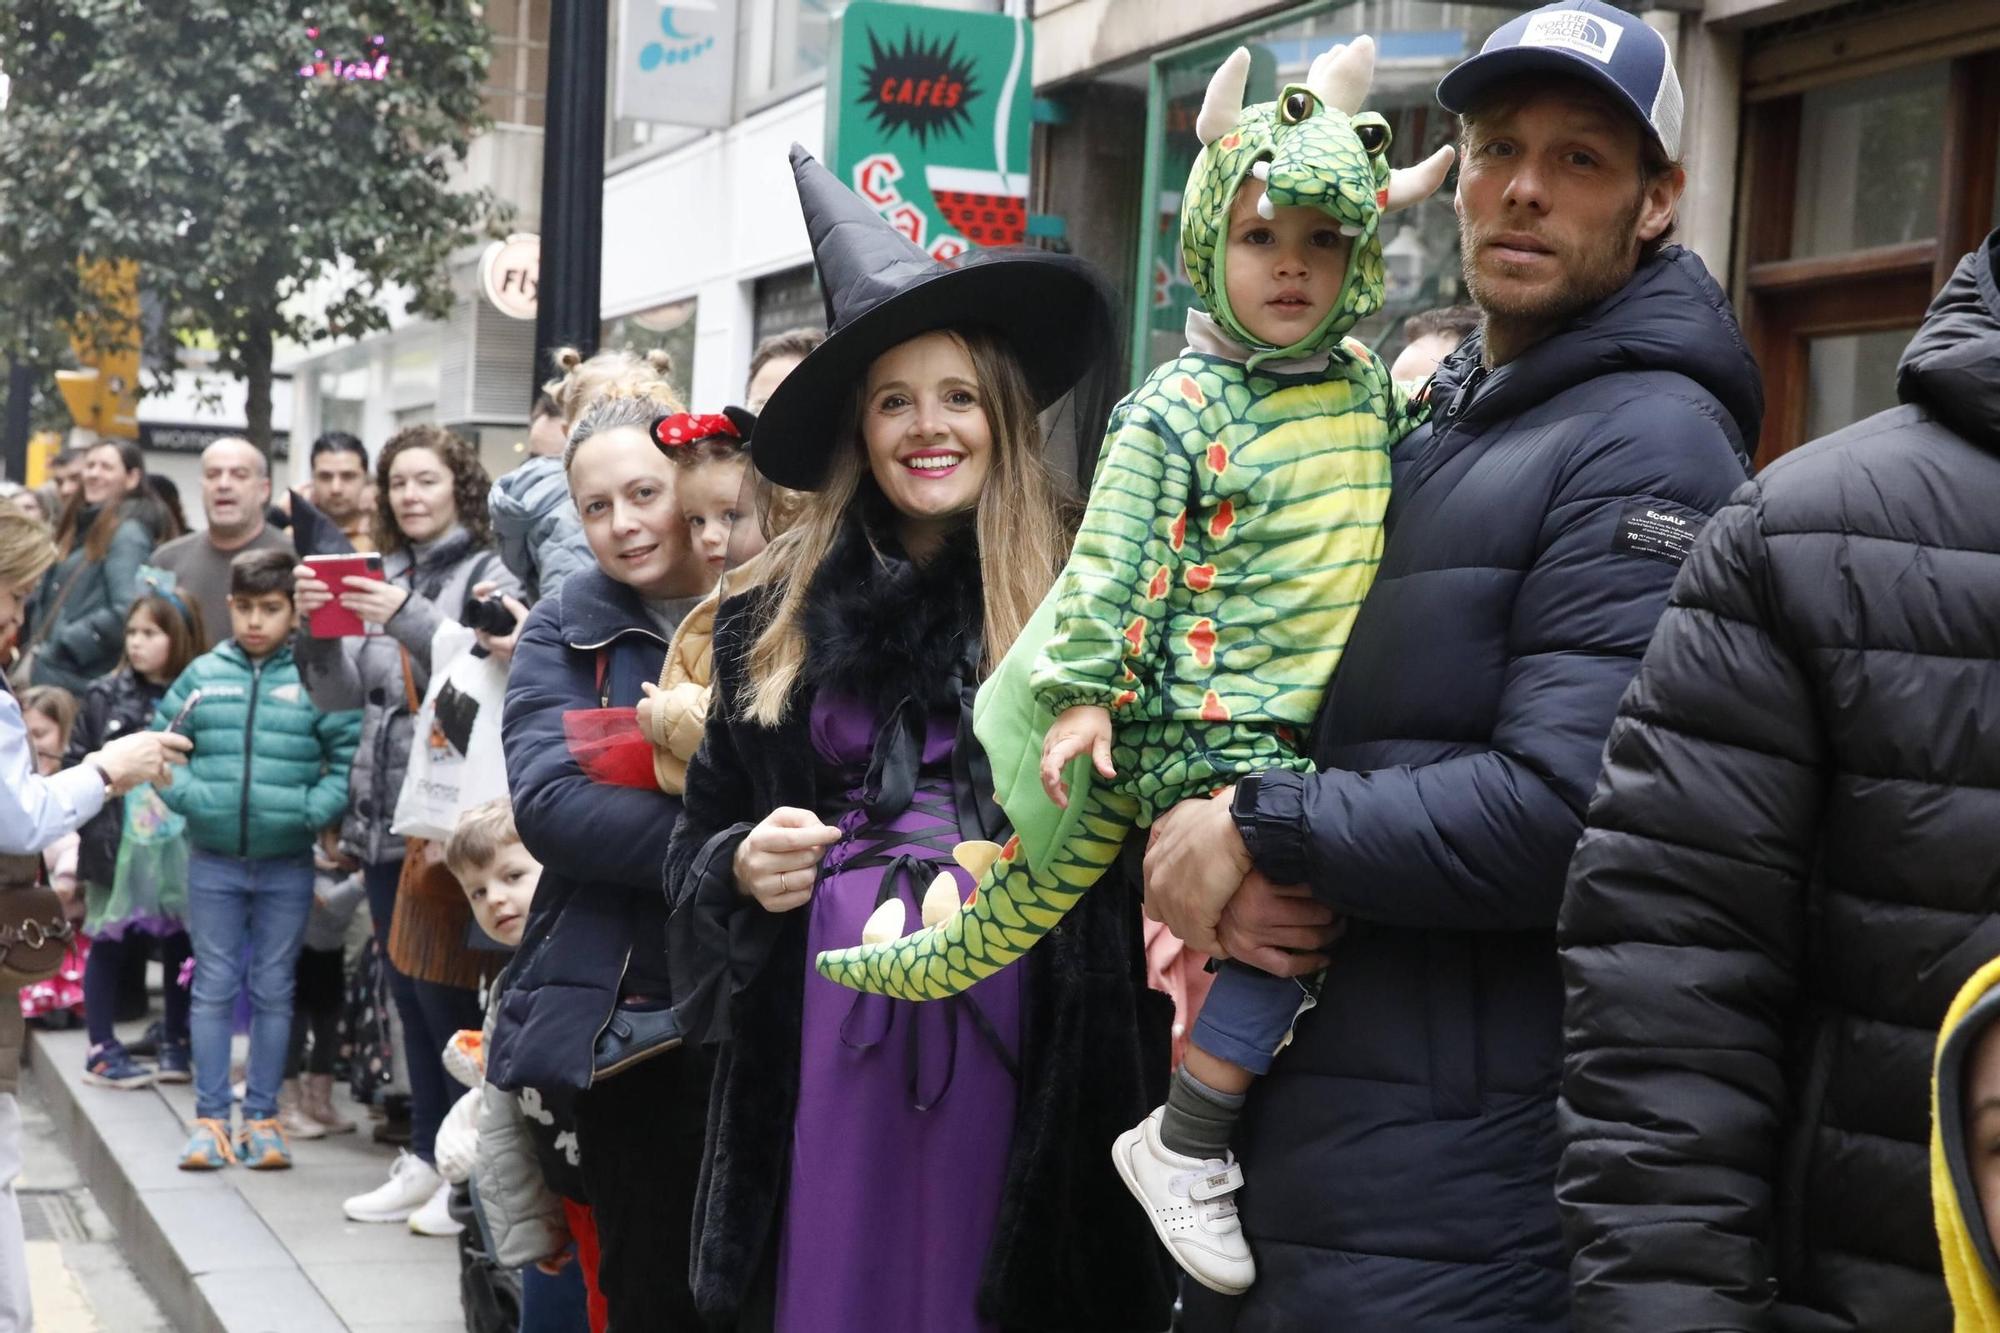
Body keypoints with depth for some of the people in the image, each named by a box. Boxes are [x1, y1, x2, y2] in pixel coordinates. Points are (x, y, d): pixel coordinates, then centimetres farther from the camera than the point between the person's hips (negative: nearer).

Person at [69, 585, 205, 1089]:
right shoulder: (105, 697, -1)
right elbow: (77, 766, 0)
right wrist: (93, 823, -6)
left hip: (182, 845, 1)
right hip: (118, 845, 0)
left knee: (180, 944, 12)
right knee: (110, 945, 8)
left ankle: (176, 1043, 26)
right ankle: (100, 1050, 16)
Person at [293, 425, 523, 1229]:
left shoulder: (486, 575, -4)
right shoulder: (381, 577, 14)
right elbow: (341, 696, 10)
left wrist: (409, 620, -26)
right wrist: (315, 623, -6)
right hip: (383, 810, 7)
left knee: (443, 986, -5)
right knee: (407, 991, 12)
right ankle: (424, 1159, 21)